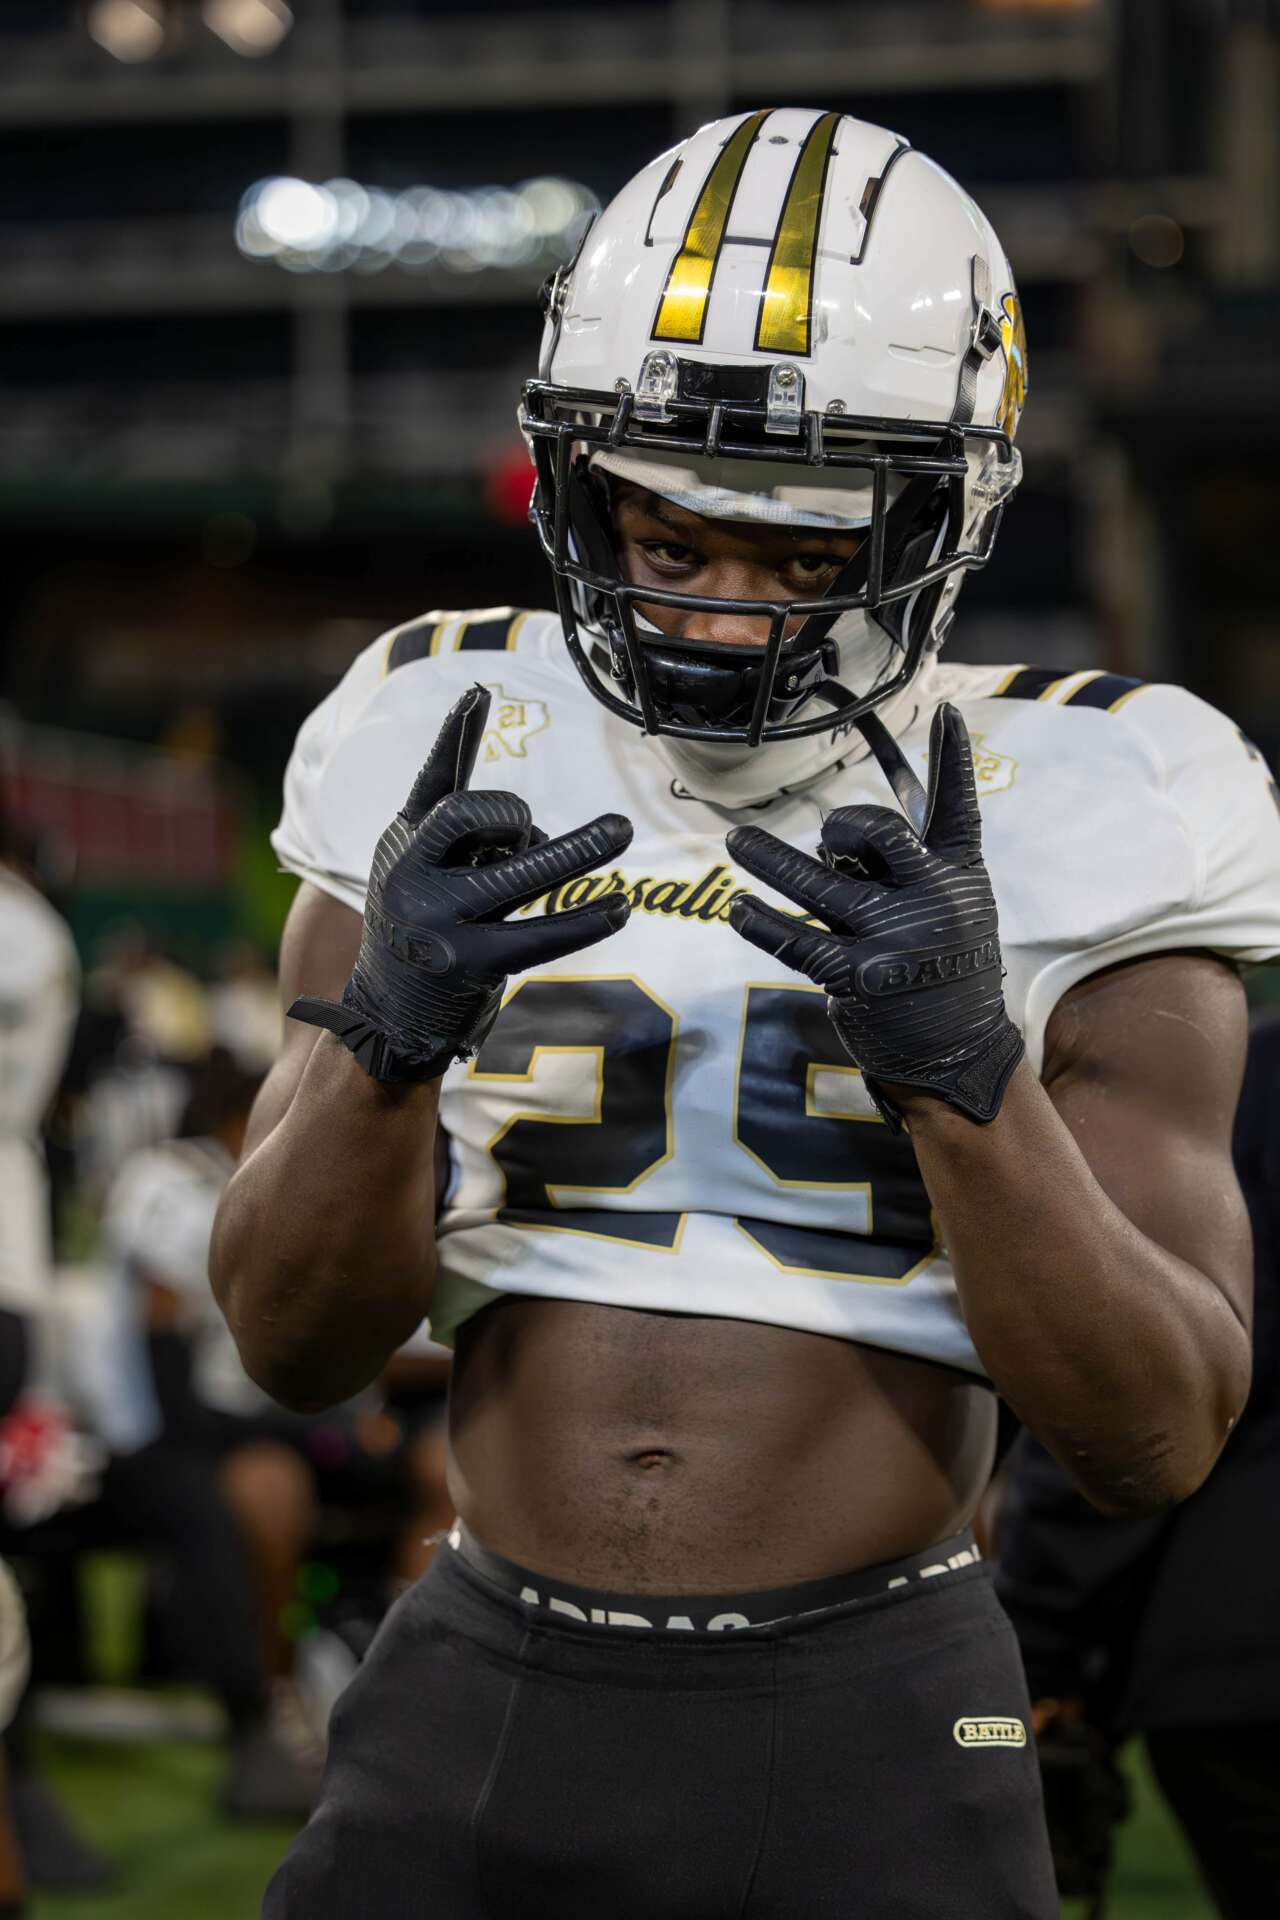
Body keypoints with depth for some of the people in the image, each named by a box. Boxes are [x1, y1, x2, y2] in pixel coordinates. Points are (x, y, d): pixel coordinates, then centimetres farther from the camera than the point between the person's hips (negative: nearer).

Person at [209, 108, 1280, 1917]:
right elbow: (294, 1339, 0)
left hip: (868, 1727, -2)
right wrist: (388, 1023, -19)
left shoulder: (1060, 822, -5)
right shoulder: (453, 771, 1)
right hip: (489, 1696, 2)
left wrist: (968, 1062, -24)